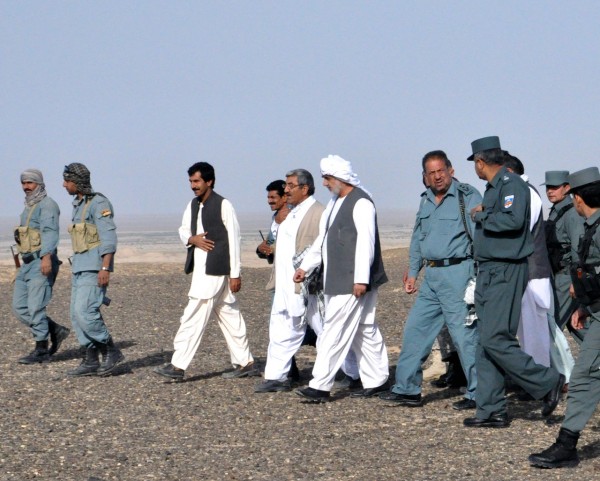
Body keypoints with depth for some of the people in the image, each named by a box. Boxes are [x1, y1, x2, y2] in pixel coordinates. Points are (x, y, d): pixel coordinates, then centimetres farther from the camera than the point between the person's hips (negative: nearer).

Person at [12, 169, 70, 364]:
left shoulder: (47, 205, -8)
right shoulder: (29, 208, 21)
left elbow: (50, 232, -22)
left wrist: (46, 257, -35)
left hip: (42, 263, -9)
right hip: (27, 264, 9)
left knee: (35, 307, -11)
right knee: (19, 307, 4)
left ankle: (41, 350, -4)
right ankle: (56, 331, 13)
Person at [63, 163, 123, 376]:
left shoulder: (99, 203, -12)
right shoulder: (79, 205, 16)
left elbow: (109, 237, -18)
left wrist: (105, 268, -24)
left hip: (95, 266, -9)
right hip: (81, 266, 9)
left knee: (85, 312, -16)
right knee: (77, 314, 5)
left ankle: (111, 351, -3)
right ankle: (91, 362, 8)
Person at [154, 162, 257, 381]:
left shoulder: (223, 205, -10)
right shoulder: (193, 205, 12)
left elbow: (234, 239, -10)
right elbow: (183, 230, 20)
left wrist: (235, 273, -11)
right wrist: (192, 239, -5)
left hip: (215, 269, -8)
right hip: (200, 267, 8)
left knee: (194, 315, -10)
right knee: (228, 314, 12)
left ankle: (178, 365, -10)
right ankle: (245, 363, 19)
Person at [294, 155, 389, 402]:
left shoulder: (361, 203, -14)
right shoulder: (335, 203, 17)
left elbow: (365, 243, -20)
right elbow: (322, 240, 23)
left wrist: (361, 279, -24)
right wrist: (305, 266, 17)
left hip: (353, 282, -10)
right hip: (336, 280, 10)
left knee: (335, 331, -10)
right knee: (365, 331, 13)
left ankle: (321, 386, -11)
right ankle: (376, 381, 18)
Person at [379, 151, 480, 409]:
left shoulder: (467, 196, -7)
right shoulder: (426, 200, 16)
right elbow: (417, 239, 24)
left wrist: (481, 274, -17)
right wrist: (412, 273, 19)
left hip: (457, 271, -8)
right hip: (431, 276, 8)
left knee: (464, 334, -7)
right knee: (415, 329, 9)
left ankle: (477, 394, 0)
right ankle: (407, 389, 16)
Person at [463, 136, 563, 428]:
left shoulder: (512, 185, -12)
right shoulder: (493, 188, 18)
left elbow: (513, 220, -27)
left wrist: (482, 216, -15)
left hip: (505, 273, -10)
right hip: (488, 273, 10)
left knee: (495, 340, -15)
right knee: (486, 343, 7)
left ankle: (548, 383, -4)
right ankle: (491, 411, 9)